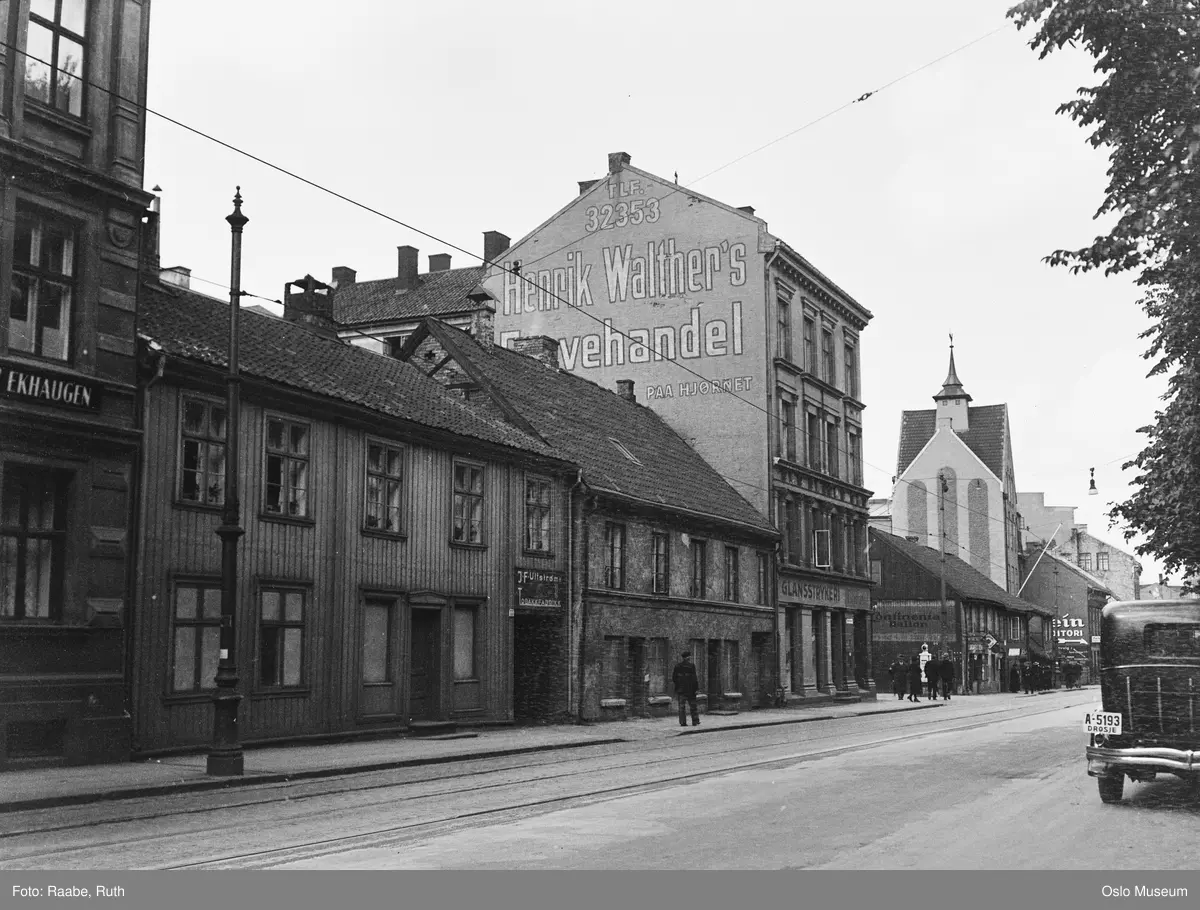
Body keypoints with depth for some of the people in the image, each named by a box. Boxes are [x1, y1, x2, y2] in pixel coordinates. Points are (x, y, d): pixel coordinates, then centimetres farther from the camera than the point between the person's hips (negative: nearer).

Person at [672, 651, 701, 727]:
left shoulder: (677, 666, 3)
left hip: (680, 689, 3)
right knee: (693, 705, 9)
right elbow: (694, 678, -13)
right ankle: (695, 722, 8)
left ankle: (682, 722, 0)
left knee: (682, 706, 5)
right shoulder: (691, 666, -9)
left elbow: (673, 678, 4)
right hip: (690, 689, -3)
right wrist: (697, 688, -9)